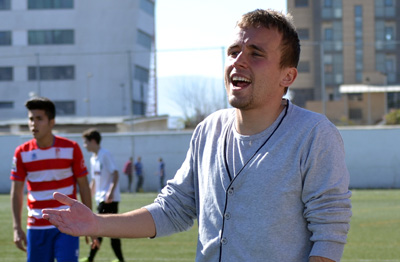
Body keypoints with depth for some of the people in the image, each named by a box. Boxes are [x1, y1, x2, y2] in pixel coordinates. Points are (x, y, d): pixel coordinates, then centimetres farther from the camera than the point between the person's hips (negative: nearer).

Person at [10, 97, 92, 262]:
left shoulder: (71, 148, -3)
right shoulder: (22, 153, 1)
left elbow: (83, 186, 4)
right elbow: (16, 192, 4)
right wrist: (17, 228, -4)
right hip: (36, 228, 2)